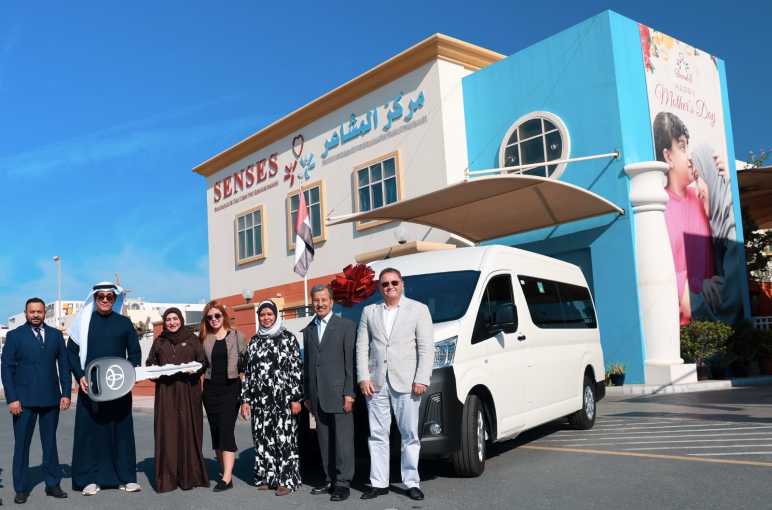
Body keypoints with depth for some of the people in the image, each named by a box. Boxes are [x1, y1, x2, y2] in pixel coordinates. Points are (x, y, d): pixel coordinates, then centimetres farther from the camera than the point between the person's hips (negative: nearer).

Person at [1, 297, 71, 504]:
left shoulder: (56, 335, 9)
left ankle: (52, 484, 18)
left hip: (51, 398, 2)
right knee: (21, 444, 3)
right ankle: (21, 489, 13)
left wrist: (66, 393, 2)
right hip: (24, 400, -2)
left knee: (50, 442, 9)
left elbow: (64, 365, 9)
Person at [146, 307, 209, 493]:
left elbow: (203, 362, 5)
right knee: (167, 432, -2)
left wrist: (195, 369, -15)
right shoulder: (159, 342, 13)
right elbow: (150, 363, 13)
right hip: (166, 392, 2)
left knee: (188, 430, -2)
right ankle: (167, 477, 3)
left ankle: (190, 475, 6)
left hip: (188, 392, -1)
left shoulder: (191, 339, 7)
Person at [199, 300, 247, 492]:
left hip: (231, 387, -4)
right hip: (211, 388, 4)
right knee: (215, 431, 7)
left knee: (226, 430, -11)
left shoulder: (237, 336, 1)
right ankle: (225, 470, 18)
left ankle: (227, 478, -11)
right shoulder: (204, 338, 7)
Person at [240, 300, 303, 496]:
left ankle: (286, 479, 5)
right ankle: (266, 476, 20)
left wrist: (296, 398, -10)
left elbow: (296, 369, -5)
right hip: (259, 399, 4)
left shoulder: (288, 338, -1)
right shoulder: (254, 341, 12)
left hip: (282, 398, -4)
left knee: (284, 438, -3)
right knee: (262, 438, 7)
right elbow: (247, 372, 12)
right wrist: (245, 399, 7)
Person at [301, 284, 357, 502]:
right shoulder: (308, 330, 16)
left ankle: (343, 483, 4)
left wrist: (349, 393, -11)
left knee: (343, 439, -2)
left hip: (338, 392, -5)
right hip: (317, 394, 5)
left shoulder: (346, 325, 0)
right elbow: (306, 363, 16)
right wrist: (307, 395, 12)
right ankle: (330, 480, 18)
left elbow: (350, 360, -6)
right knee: (324, 440, 10)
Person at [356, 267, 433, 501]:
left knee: (410, 435, 4)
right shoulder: (369, 311, 12)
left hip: (406, 383, -2)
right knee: (377, 435, 7)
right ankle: (379, 483, 16)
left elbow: (426, 348, -1)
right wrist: (363, 378, -1)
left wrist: (421, 379, -10)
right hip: (376, 383, 3)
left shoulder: (418, 309, 4)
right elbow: (361, 347, 9)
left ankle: (412, 483, 14)